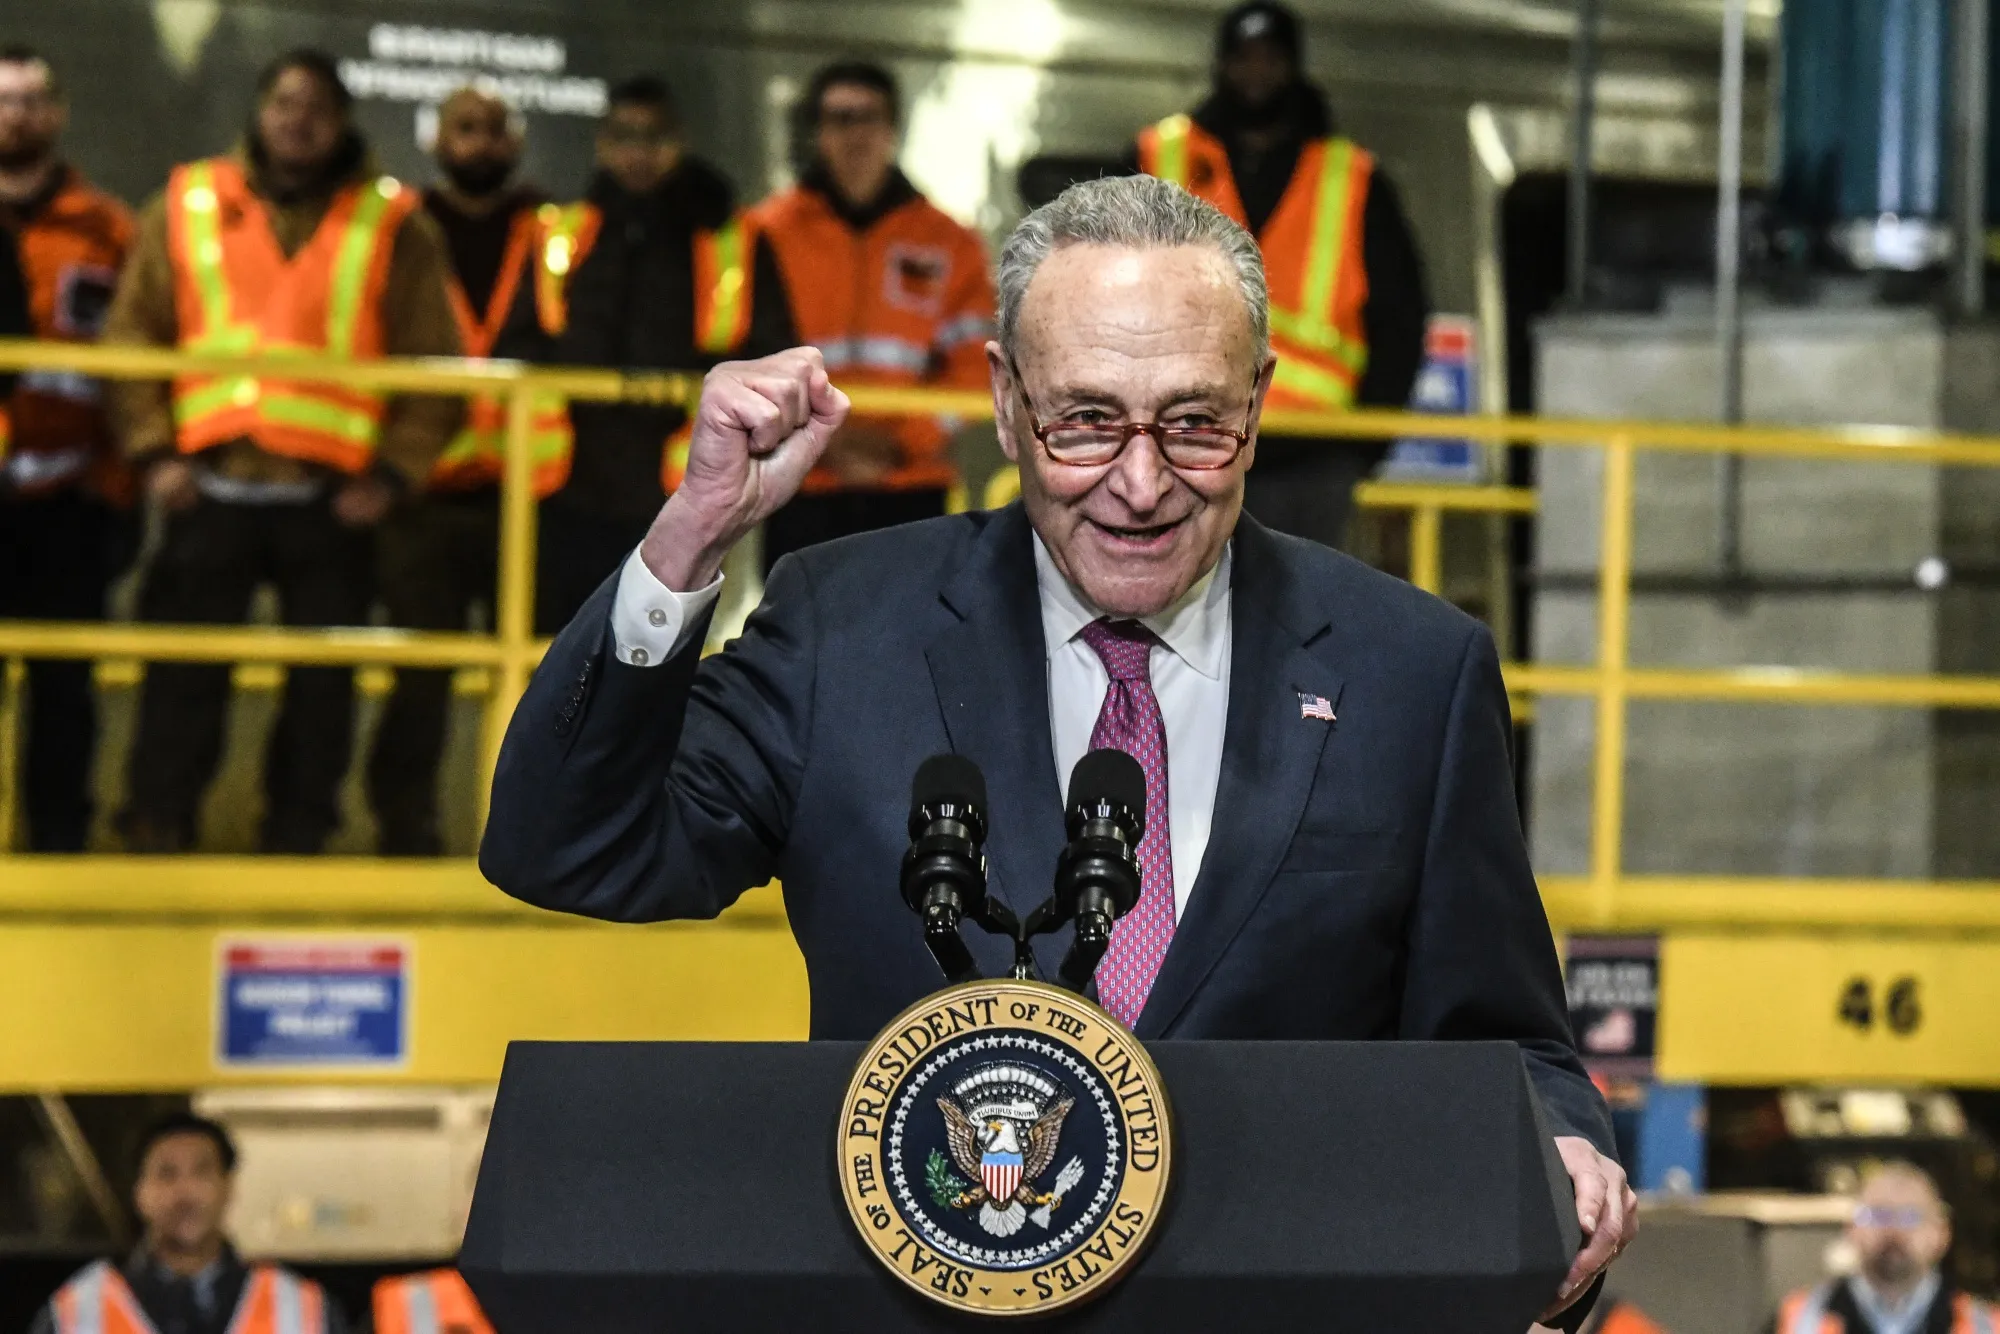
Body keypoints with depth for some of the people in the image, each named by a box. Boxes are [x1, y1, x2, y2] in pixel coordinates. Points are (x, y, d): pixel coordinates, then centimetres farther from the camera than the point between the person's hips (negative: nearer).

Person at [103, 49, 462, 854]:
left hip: (332, 505, 0)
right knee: (183, 683, 2)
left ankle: (295, 848, 13)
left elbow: (435, 367, 3)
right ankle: (154, 842, 9)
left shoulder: (394, 227, 4)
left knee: (322, 691, 4)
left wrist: (391, 472, -6)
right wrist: (154, 450, -1)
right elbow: (132, 337, 8)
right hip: (211, 492, 1)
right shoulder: (188, 207, 8)